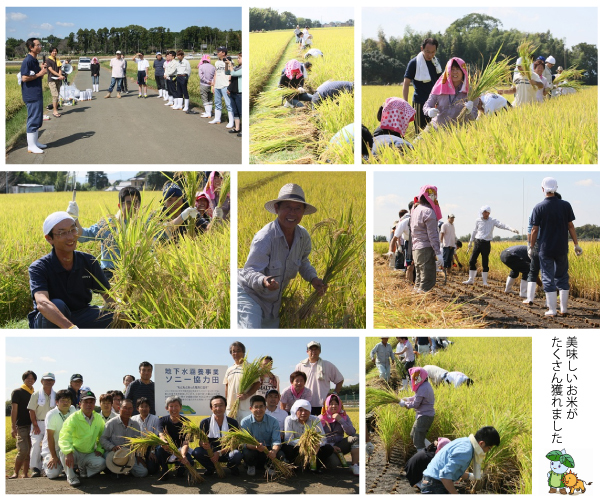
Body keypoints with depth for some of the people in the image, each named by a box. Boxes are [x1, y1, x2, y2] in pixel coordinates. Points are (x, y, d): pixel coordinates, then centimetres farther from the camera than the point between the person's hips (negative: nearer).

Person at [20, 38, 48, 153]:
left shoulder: (35, 61, 15)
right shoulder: (27, 61, -15)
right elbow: (24, 78, -22)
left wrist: (42, 69, 5)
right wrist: (39, 74, -16)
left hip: (37, 95, 10)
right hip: (31, 95, -10)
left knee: (38, 120, 15)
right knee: (33, 120, -7)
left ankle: (35, 142, 24)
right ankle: (31, 146, -3)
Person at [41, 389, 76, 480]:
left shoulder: (73, 410, -3)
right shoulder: (51, 415, -17)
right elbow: (50, 437, -17)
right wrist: (53, 456, -19)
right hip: (51, 448, -5)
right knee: (53, 473, -20)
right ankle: (45, 461, 12)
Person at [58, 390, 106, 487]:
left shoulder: (98, 419, 3)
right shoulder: (73, 418, -16)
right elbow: (64, 437, -31)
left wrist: (99, 449, 2)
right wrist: (69, 453, -48)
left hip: (89, 454, 4)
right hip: (74, 453, -4)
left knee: (101, 463, -25)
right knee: (64, 452, -37)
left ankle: (83, 469, 10)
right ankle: (71, 476, -14)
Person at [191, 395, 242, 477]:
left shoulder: (233, 423, -4)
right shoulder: (205, 423, -1)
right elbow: (201, 441, -4)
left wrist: (220, 453, -24)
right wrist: (204, 444, -31)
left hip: (227, 452, -1)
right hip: (211, 453, 1)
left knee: (237, 454, -36)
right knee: (196, 452, -29)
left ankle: (232, 468, 4)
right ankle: (211, 468, 3)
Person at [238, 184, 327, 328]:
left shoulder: (303, 236, -6)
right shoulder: (264, 238, -27)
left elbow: (303, 261, 15)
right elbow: (250, 271, -26)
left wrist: (313, 278, -3)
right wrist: (263, 281, -47)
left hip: (273, 301, 7)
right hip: (249, 293, -7)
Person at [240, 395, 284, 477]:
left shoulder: (273, 421, -4)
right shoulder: (245, 422, -8)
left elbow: (276, 441, -13)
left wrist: (274, 451, -38)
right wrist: (256, 447, -41)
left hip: (268, 449, 1)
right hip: (253, 448, -1)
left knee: (280, 454, -29)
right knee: (247, 453, -36)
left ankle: (269, 466, 8)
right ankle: (251, 466, 3)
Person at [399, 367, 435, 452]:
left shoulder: (422, 389, -25)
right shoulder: (426, 385, 6)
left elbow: (415, 404, -21)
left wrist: (405, 404, -6)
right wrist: (408, 399, 8)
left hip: (424, 416, -11)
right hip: (427, 414, 11)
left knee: (418, 441, -5)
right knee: (414, 435, 23)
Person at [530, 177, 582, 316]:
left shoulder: (539, 208, -9)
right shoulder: (565, 205, -4)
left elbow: (534, 230, -5)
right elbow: (570, 226, 0)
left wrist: (531, 247, 6)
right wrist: (576, 244, 9)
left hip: (545, 249, -2)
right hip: (562, 248, 2)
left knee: (548, 279, 4)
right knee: (562, 277, 14)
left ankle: (552, 310, 3)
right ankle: (563, 308, 15)